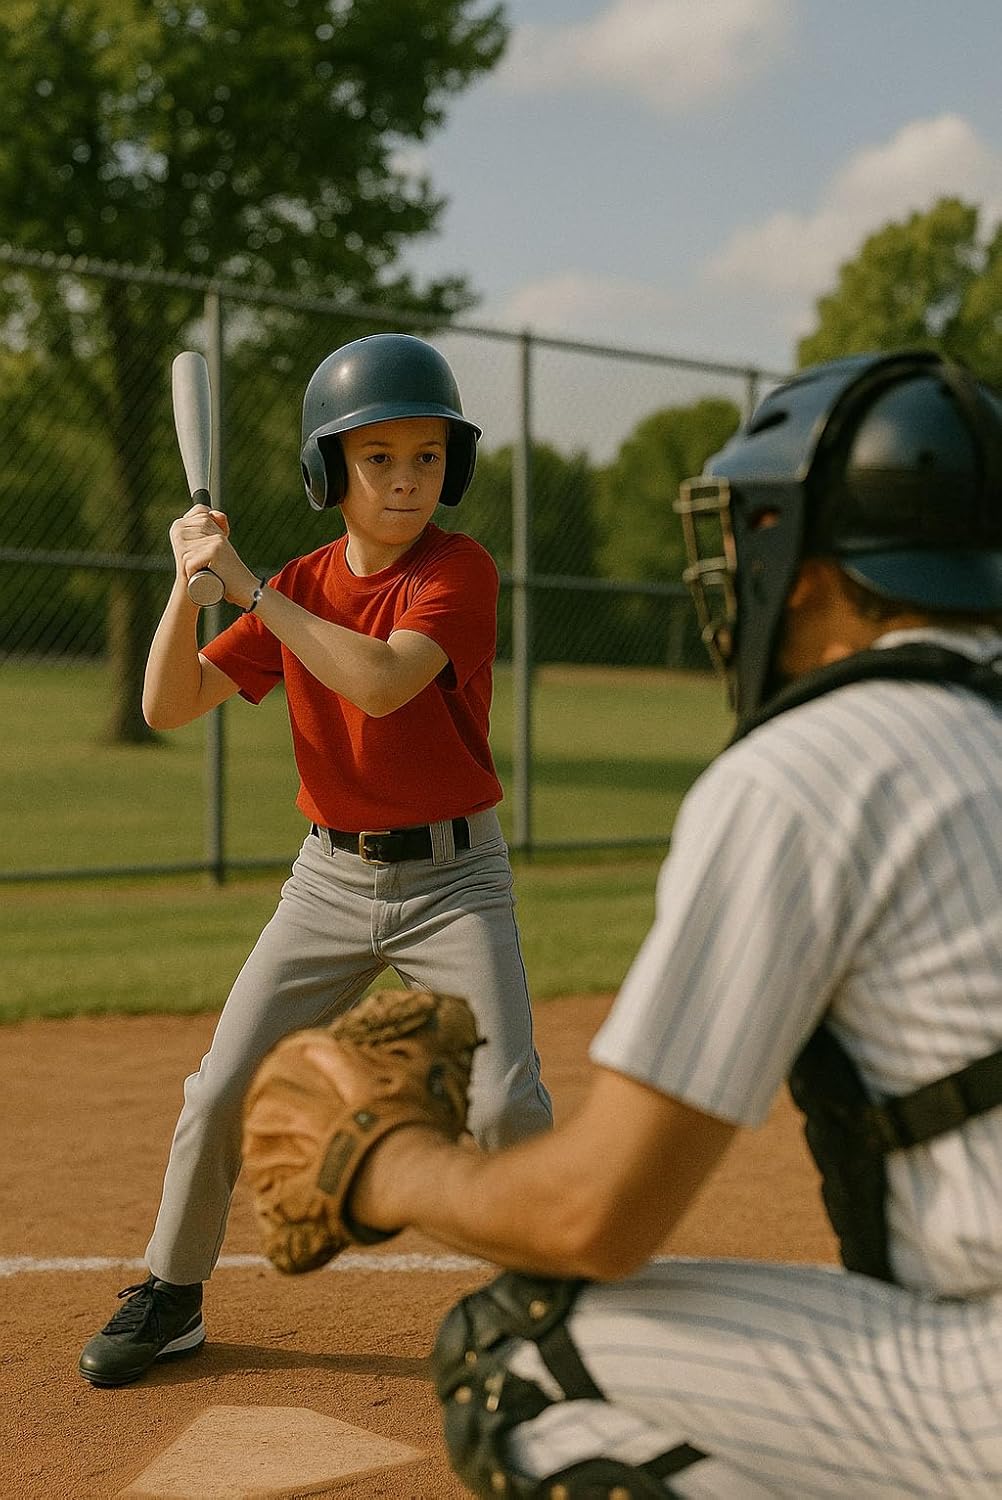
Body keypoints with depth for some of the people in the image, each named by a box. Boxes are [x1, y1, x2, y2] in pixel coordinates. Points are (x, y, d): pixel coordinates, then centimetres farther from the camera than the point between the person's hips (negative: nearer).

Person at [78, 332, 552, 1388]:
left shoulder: (460, 571, -12)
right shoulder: (297, 591, 3)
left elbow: (382, 681, -31)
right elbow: (168, 707, -1)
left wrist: (247, 586, -25)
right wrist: (190, 584, -15)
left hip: (453, 876, -4)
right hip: (331, 876, 4)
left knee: (505, 1103, -15)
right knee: (220, 1093, 3)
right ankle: (170, 1297, 22)